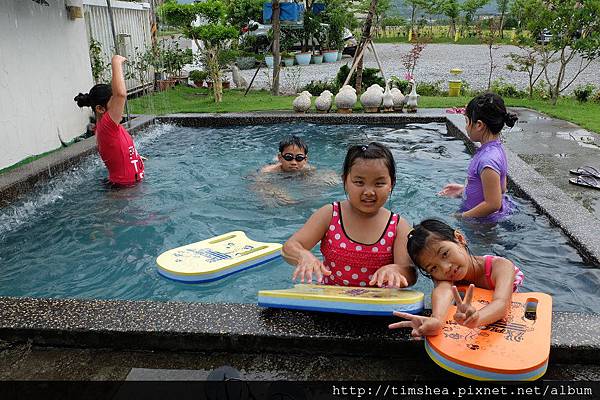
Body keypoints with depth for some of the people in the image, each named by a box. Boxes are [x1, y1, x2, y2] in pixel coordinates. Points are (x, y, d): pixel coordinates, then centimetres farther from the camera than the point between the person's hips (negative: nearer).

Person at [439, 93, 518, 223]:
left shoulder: (488, 160, -29)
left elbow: (493, 204, -28)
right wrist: (463, 189, 13)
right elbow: (500, 188, 12)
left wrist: (461, 216, -17)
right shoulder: (496, 149, 2)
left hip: (484, 222, -9)